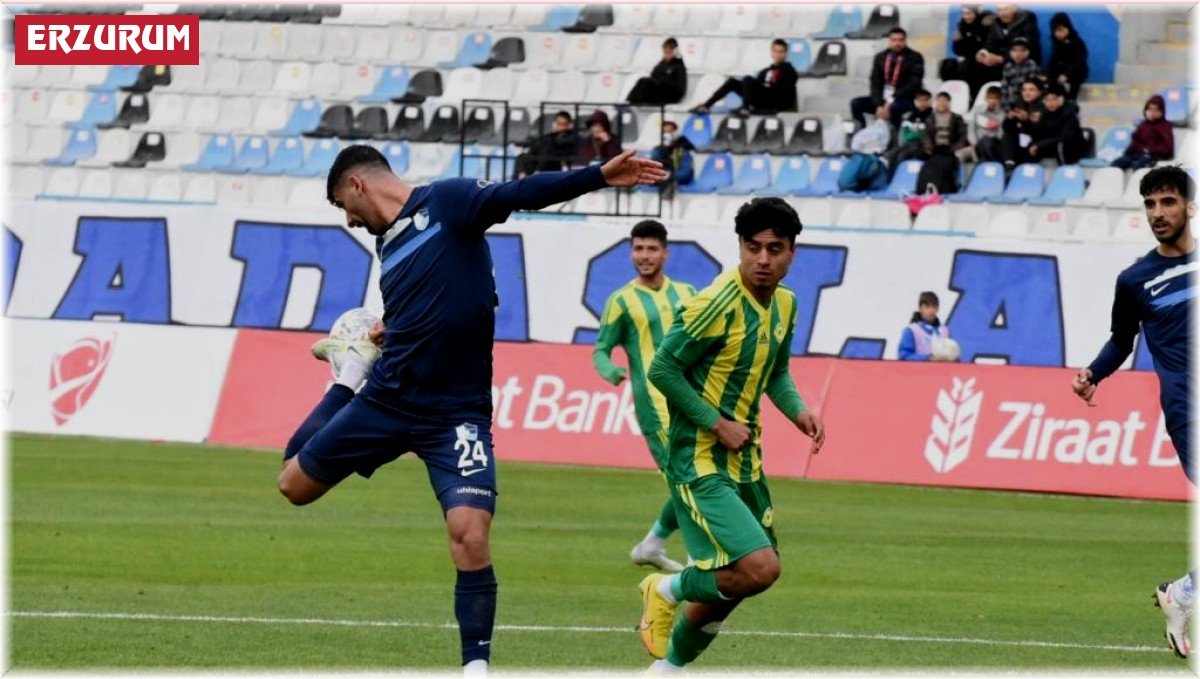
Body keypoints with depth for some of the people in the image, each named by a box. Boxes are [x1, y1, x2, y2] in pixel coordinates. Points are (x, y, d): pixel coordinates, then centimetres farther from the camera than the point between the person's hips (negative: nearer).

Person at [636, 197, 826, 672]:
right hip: (700, 464, -9)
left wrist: (797, 411, 3)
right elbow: (663, 368, -16)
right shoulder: (718, 305, -19)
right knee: (760, 568, -22)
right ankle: (669, 590, 5)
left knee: (728, 586, 15)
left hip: (743, 462, 9)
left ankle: (668, 667, 35)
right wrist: (718, 424, -18)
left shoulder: (784, 304, 7)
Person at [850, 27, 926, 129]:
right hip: (883, 98, 5)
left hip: (904, 99, -5)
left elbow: (914, 83, -12)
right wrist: (879, 103, -15)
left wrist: (893, 99, -21)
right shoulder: (880, 57, 8)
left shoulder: (915, 58, -4)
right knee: (856, 103, -15)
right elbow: (875, 82, 2)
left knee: (894, 108, -39)